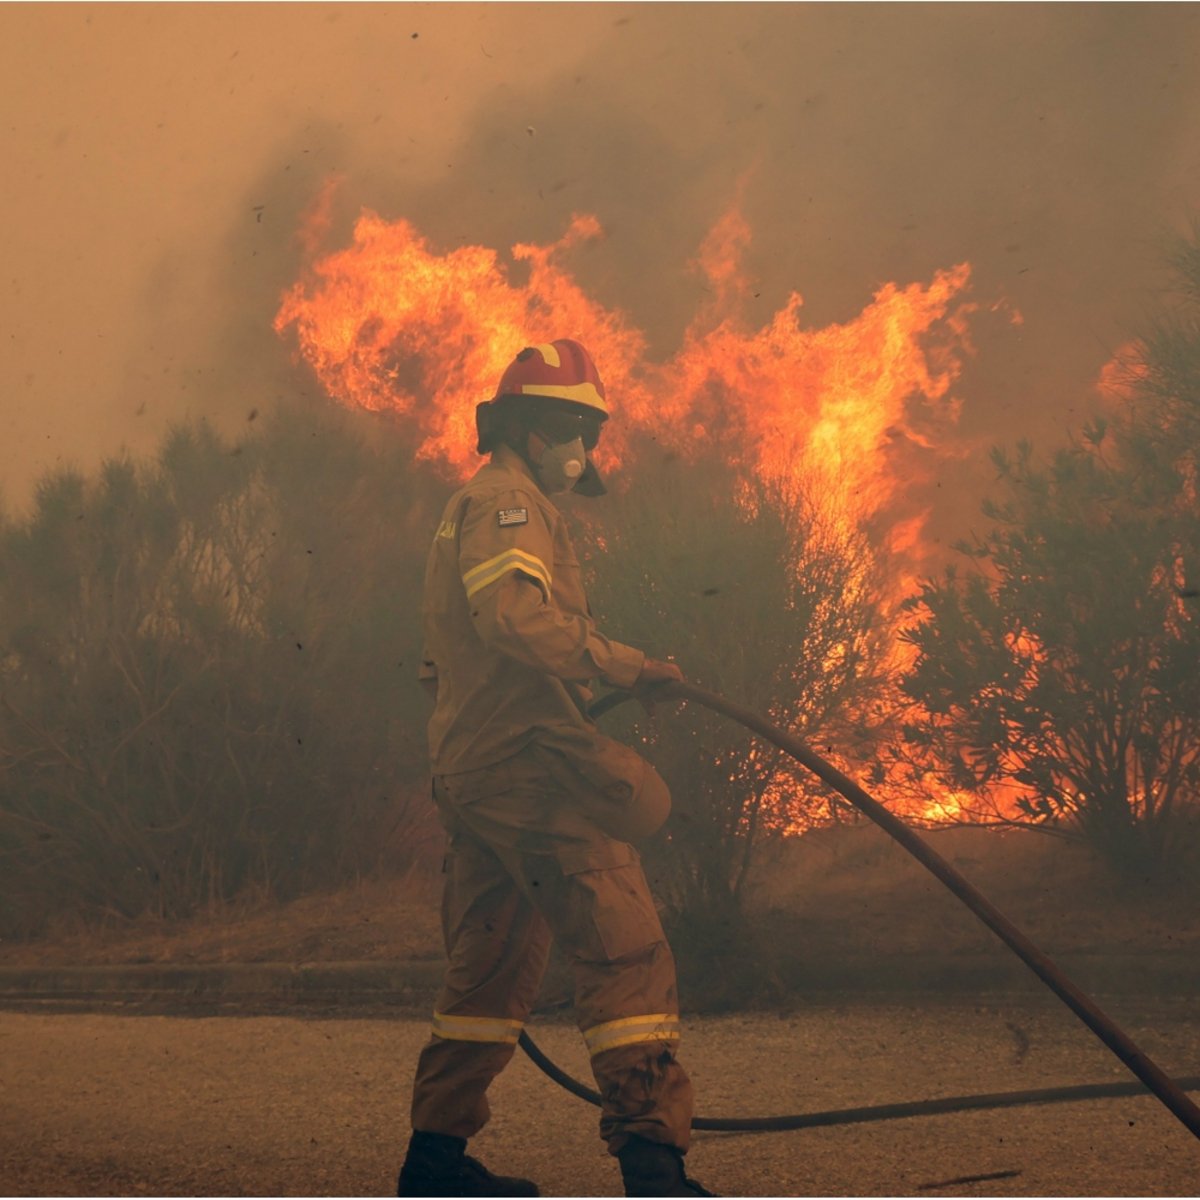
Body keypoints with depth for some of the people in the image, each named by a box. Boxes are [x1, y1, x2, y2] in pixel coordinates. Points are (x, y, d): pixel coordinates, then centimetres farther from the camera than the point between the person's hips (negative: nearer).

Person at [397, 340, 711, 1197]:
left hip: (471, 767, 11)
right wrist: (624, 665, -24)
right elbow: (513, 610, -24)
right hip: (526, 760, -11)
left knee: (495, 963, 16)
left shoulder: (476, 505, 27)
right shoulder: (507, 500, -6)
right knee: (628, 948, -14)